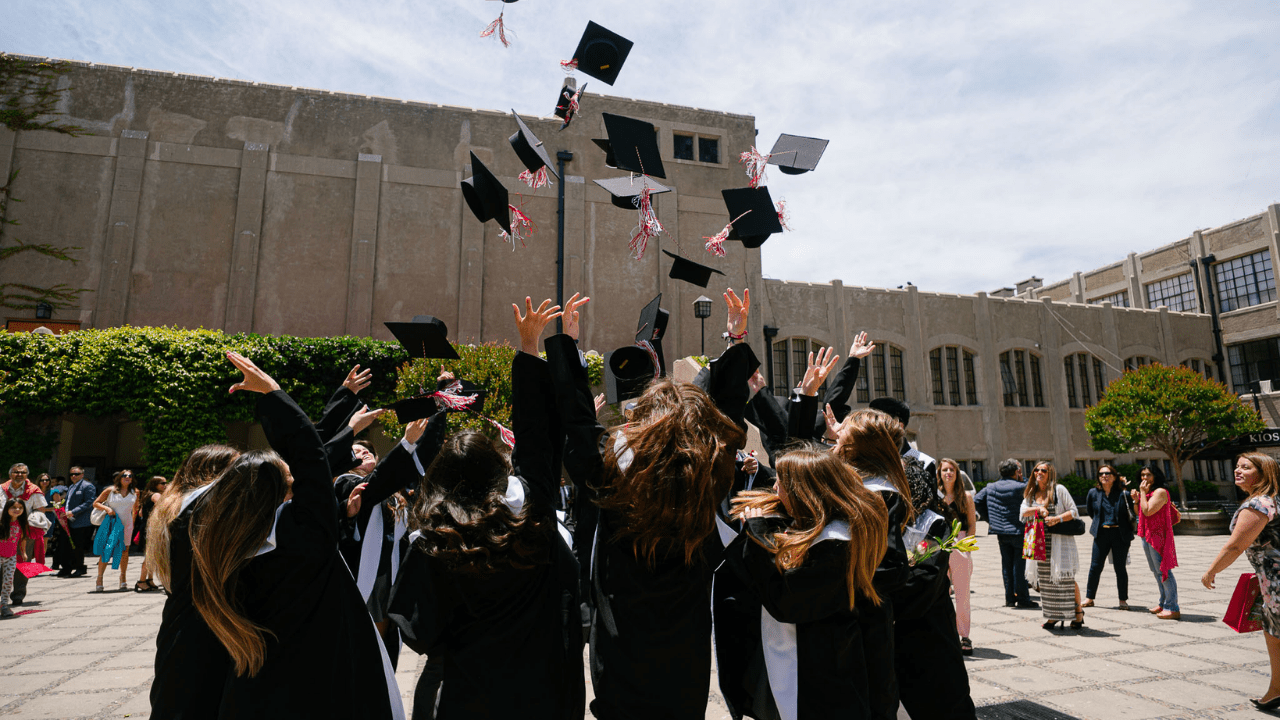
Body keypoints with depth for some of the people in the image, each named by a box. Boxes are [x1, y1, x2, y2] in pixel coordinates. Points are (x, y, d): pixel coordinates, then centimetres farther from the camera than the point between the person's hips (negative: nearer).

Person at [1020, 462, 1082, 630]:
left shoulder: (1059, 489, -1)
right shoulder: (1031, 493, 12)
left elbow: (1074, 511, -4)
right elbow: (1023, 512, 0)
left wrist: (1057, 519, -18)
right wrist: (1038, 509, -16)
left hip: (1060, 541, -4)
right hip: (1040, 543, 4)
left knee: (1066, 578, -5)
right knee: (1046, 579, 5)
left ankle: (1078, 612, 13)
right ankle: (1054, 615, 16)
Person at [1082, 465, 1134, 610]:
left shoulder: (1123, 494, -5)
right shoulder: (1093, 493, 3)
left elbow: (1132, 514, 1)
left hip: (1120, 535, -2)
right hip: (1101, 534, 2)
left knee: (1120, 568, 4)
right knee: (1095, 567, 4)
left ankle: (1123, 600, 18)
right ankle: (1089, 598, 12)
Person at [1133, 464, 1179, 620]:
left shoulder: (1160, 492, -14)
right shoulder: (1148, 492, 16)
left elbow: (1147, 511, -23)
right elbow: (1140, 514, 18)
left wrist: (1143, 493, -15)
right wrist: (1136, 500, 3)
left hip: (1158, 536, -10)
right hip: (1147, 535, 10)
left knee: (1163, 571, -9)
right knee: (1156, 571, 17)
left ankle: (1173, 608, -6)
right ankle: (1164, 603, 28)